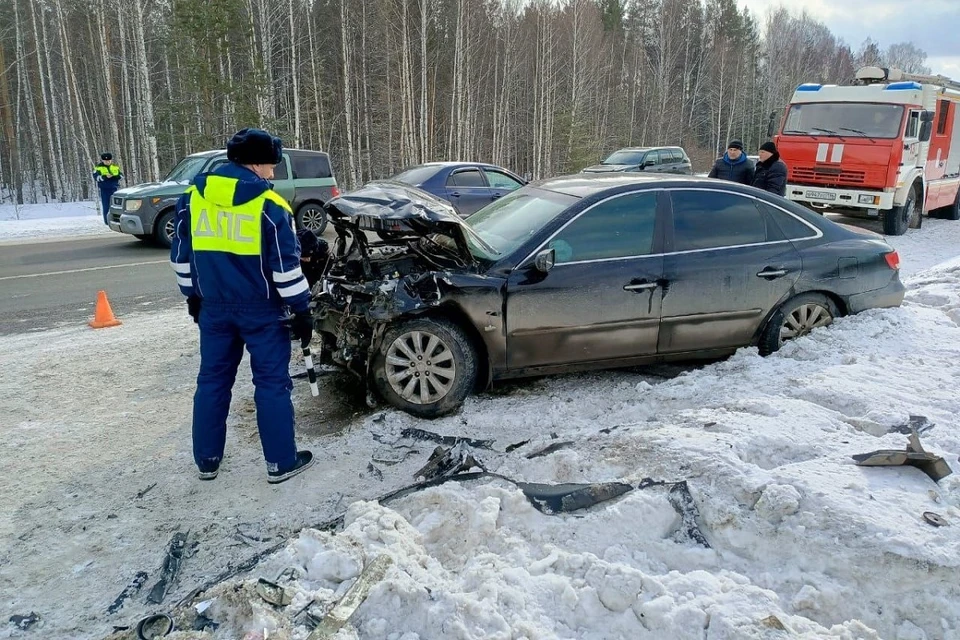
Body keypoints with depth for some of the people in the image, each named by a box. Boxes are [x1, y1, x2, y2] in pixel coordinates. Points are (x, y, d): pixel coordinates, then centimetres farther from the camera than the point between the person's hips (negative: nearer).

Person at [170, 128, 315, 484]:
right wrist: (301, 310, -6)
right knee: (272, 382, 4)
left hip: (214, 307, 5)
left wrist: (193, 295, 22)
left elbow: (181, 255, 11)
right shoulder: (269, 205, -12)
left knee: (212, 380, 15)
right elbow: (286, 264, -13)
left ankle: (207, 460, 24)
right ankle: (281, 462, 10)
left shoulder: (192, 196, 4)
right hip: (261, 310, -5)